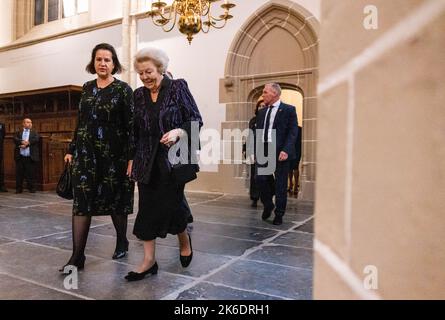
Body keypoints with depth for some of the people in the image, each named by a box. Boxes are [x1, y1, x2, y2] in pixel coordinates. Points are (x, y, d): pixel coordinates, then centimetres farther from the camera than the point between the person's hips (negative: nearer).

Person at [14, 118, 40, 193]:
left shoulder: (34, 133, 13)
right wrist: (22, 142, -18)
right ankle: (19, 189, 11)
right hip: (20, 157, 1)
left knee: (31, 174, 0)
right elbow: (15, 139, -2)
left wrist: (27, 143, -14)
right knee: (19, 174, 3)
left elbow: (36, 139, -6)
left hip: (30, 157, -1)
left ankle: (32, 188, 7)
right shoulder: (18, 133, 16)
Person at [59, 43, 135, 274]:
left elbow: (131, 126, -8)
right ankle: (77, 256, 3)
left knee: (115, 200, 7)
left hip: (113, 154, -4)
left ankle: (122, 242, 29)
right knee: (81, 201, -1)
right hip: (86, 153, 4)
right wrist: (72, 149, 13)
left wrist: (132, 157, -15)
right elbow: (80, 122, 16)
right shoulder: (87, 88, 12)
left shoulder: (123, 89, -3)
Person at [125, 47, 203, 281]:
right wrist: (131, 159, 10)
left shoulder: (178, 88, -3)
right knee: (147, 207, 4)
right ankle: (149, 260, 14)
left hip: (173, 159, -4)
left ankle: (185, 240, 31)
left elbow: (196, 121, -6)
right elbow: (134, 130, 12)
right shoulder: (138, 95, 9)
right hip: (147, 161, 4)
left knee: (171, 205, 0)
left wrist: (178, 132, -23)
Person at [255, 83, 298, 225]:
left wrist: (286, 150, -19)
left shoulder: (288, 110, -1)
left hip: (280, 151, -5)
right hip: (264, 150, 5)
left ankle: (279, 214, 14)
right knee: (260, 178, -3)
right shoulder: (262, 112, 17)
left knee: (280, 183, 1)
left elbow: (292, 132, -8)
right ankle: (267, 205, 22)